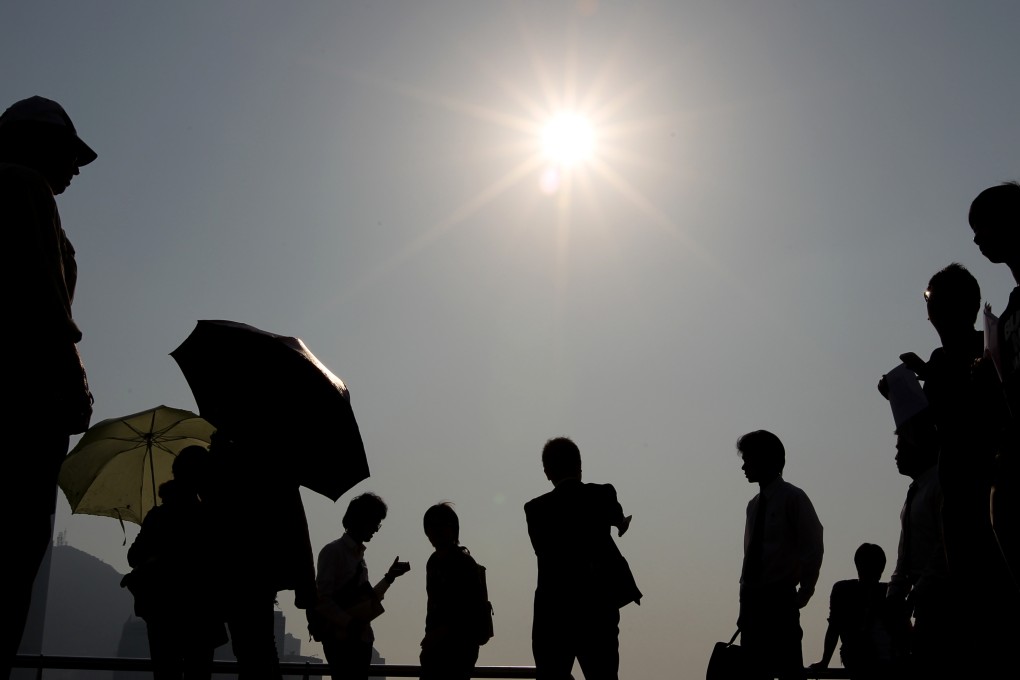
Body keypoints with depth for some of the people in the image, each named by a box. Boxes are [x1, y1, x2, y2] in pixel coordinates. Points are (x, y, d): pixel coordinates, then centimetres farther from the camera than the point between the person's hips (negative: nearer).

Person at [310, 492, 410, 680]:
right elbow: (322, 599, -13)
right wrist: (350, 623, -19)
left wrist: (389, 577, 10)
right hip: (340, 638, -7)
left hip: (361, 638, 7)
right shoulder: (333, 552, -6)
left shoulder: (360, 555, 16)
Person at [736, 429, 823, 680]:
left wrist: (804, 592, -6)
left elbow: (813, 548, -6)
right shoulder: (754, 504, 13)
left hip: (779, 599, -6)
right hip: (752, 598, 6)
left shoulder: (793, 498, -5)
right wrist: (745, 598, 10)